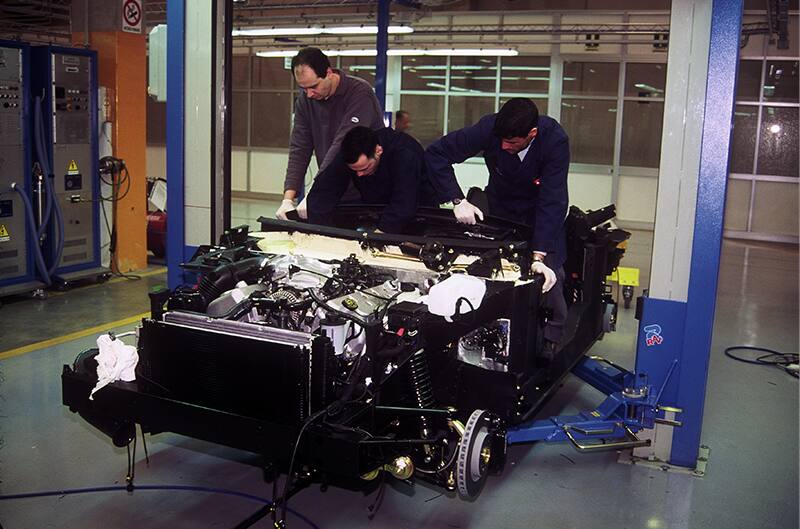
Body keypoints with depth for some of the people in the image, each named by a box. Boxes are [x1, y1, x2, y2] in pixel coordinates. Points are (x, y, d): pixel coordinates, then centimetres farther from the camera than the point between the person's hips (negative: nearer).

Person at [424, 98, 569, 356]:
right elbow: (436, 153, -20)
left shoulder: (555, 140, -32)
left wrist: (539, 255, -40)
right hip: (501, 208, 2)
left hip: (541, 212, -1)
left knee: (549, 276, -11)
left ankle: (553, 339, 8)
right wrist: (457, 201, -27)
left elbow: (552, 201, -33)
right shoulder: (489, 128, -29)